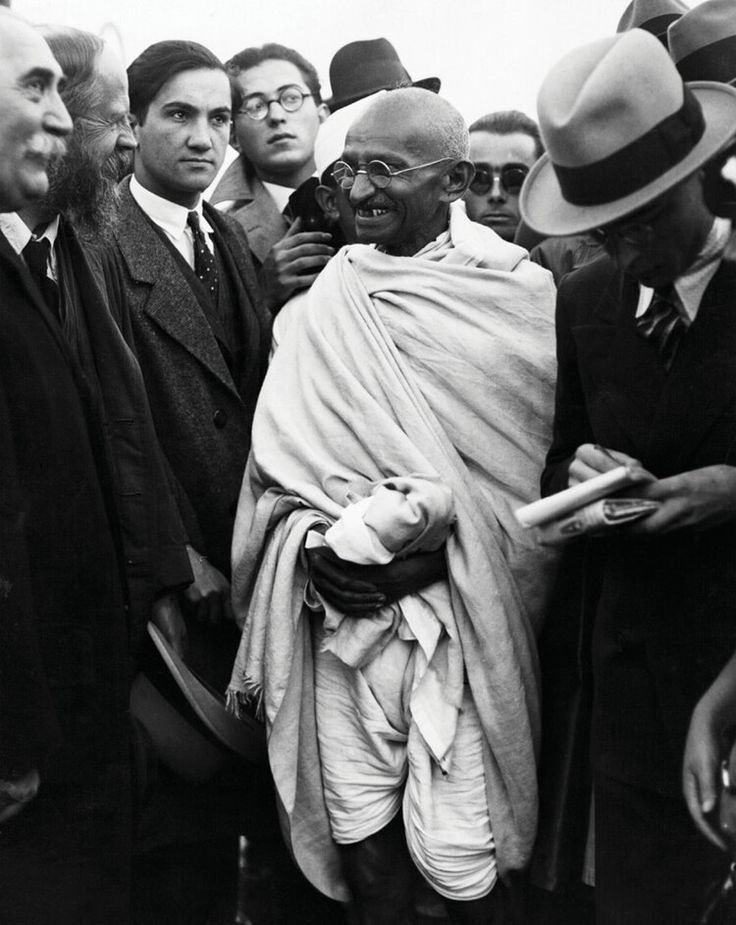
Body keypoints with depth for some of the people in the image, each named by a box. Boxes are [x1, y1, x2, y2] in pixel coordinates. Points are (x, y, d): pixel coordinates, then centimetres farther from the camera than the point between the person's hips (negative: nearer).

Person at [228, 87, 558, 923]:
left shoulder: (519, 297, -4)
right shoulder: (328, 298, 4)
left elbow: (539, 463, 0)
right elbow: (278, 454, 7)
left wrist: (447, 513, -12)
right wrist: (314, 535, -7)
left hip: (458, 607, -3)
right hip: (340, 601, 3)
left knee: (458, 851, 1)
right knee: (358, 825, 11)